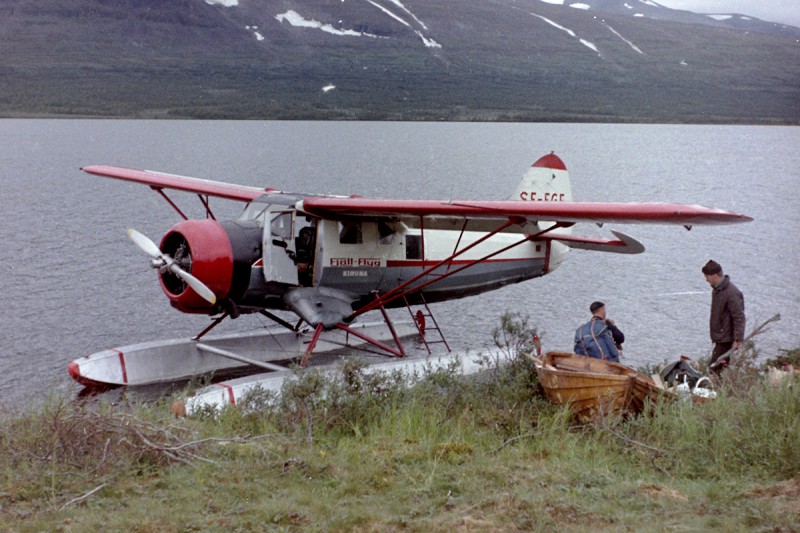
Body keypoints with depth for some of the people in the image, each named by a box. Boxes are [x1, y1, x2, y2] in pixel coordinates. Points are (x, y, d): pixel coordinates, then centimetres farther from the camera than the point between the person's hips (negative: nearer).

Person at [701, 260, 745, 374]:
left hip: (726, 339, -10)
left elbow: (739, 318, -23)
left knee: (714, 368, -11)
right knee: (722, 368, 15)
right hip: (720, 337, 10)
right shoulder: (717, 290, 10)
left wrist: (738, 339, -25)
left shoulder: (731, 293, -22)